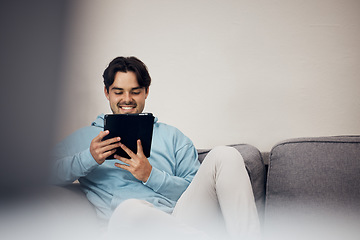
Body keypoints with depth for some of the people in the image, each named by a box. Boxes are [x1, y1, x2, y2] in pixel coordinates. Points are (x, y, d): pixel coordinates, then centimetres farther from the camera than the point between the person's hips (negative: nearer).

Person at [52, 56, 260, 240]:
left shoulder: (171, 135, 25)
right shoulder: (86, 137, 23)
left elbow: (196, 190, 13)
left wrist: (151, 176, -1)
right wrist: (88, 158, -7)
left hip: (181, 218, 3)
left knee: (225, 155, -18)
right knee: (130, 209, -41)